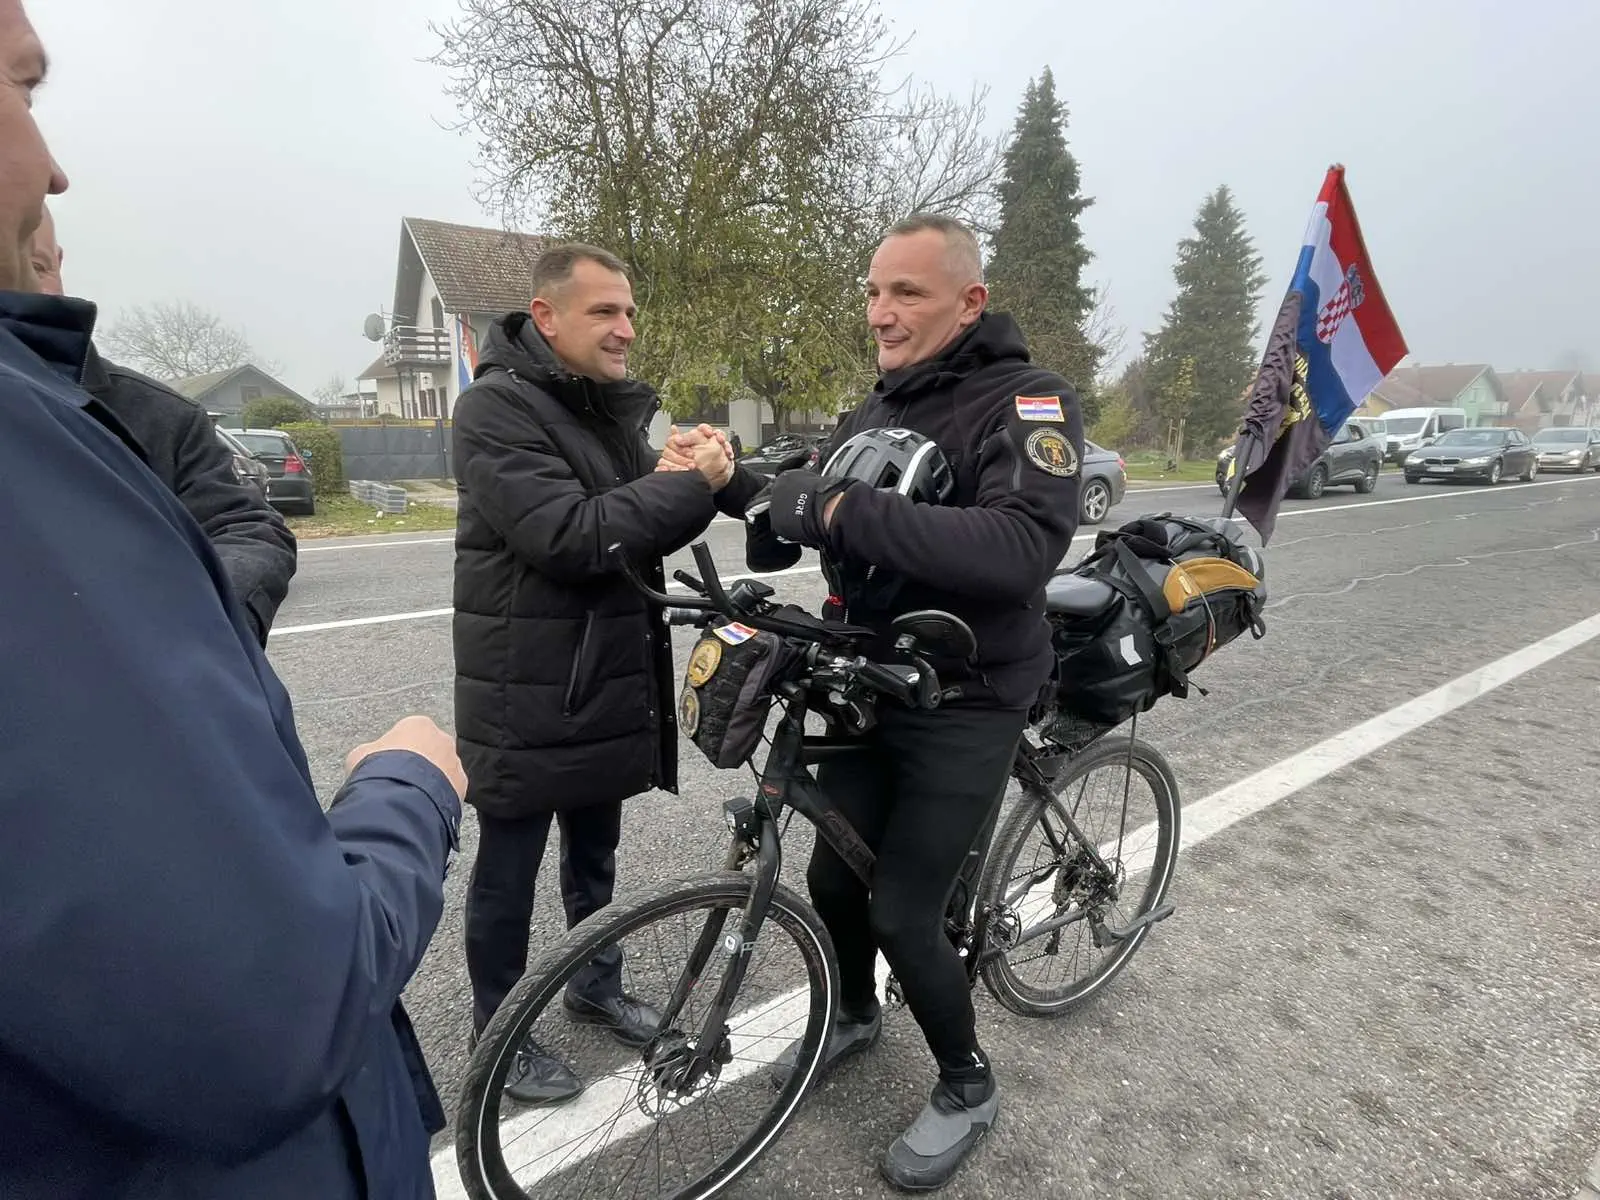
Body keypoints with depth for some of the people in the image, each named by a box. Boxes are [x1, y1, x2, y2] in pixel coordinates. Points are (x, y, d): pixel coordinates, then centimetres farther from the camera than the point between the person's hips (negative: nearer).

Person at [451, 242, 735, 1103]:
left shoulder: (616, 407, 11)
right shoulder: (496, 407, -15)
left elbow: (644, 526, 8)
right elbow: (570, 537, -27)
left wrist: (697, 480, -12)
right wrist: (689, 485, -22)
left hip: (610, 678, 7)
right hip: (526, 690, -7)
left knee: (595, 854, 22)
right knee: (508, 873, 10)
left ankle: (596, 985, 42)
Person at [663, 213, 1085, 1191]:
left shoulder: (1026, 402, -15)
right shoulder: (872, 416, 9)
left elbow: (1023, 549, -34)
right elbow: (798, 532, 10)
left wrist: (850, 510, -36)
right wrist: (739, 485, -10)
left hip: (966, 709, -6)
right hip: (869, 692, 7)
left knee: (904, 915, -2)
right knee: (832, 878, 15)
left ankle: (969, 1088, 27)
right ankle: (856, 1015, 46)